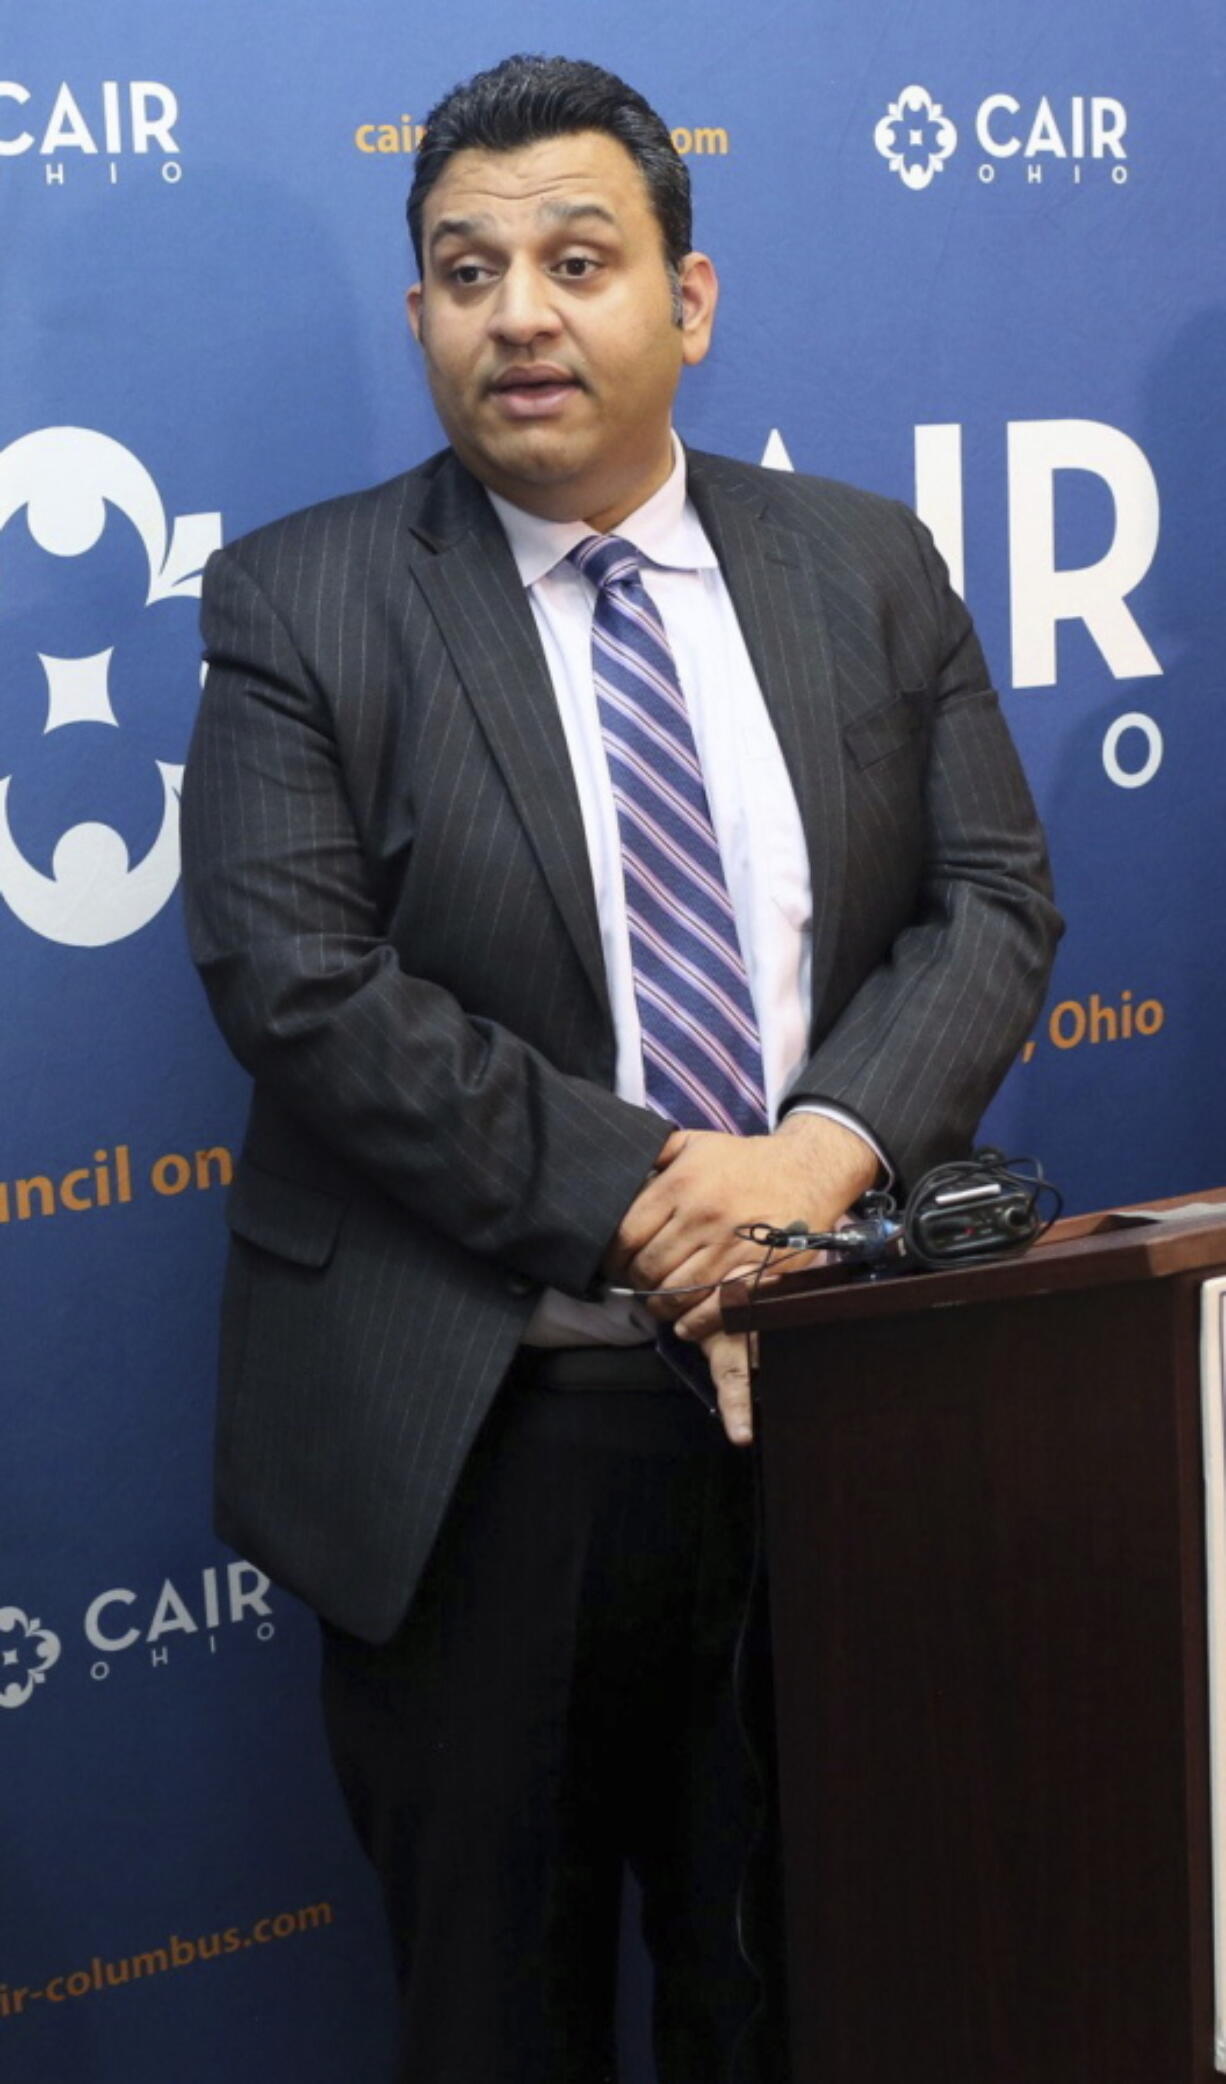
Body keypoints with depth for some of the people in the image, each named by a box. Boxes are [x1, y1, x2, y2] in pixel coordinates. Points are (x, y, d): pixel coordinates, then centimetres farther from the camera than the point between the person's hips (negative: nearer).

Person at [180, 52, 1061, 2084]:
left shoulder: (867, 567, 6)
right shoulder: (303, 602, -4)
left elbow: (993, 894, 2)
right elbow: (300, 980, -14)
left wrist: (831, 1137, -16)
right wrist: (633, 1200, -18)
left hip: (829, 1396, 3)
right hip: (479, 1441, -2)